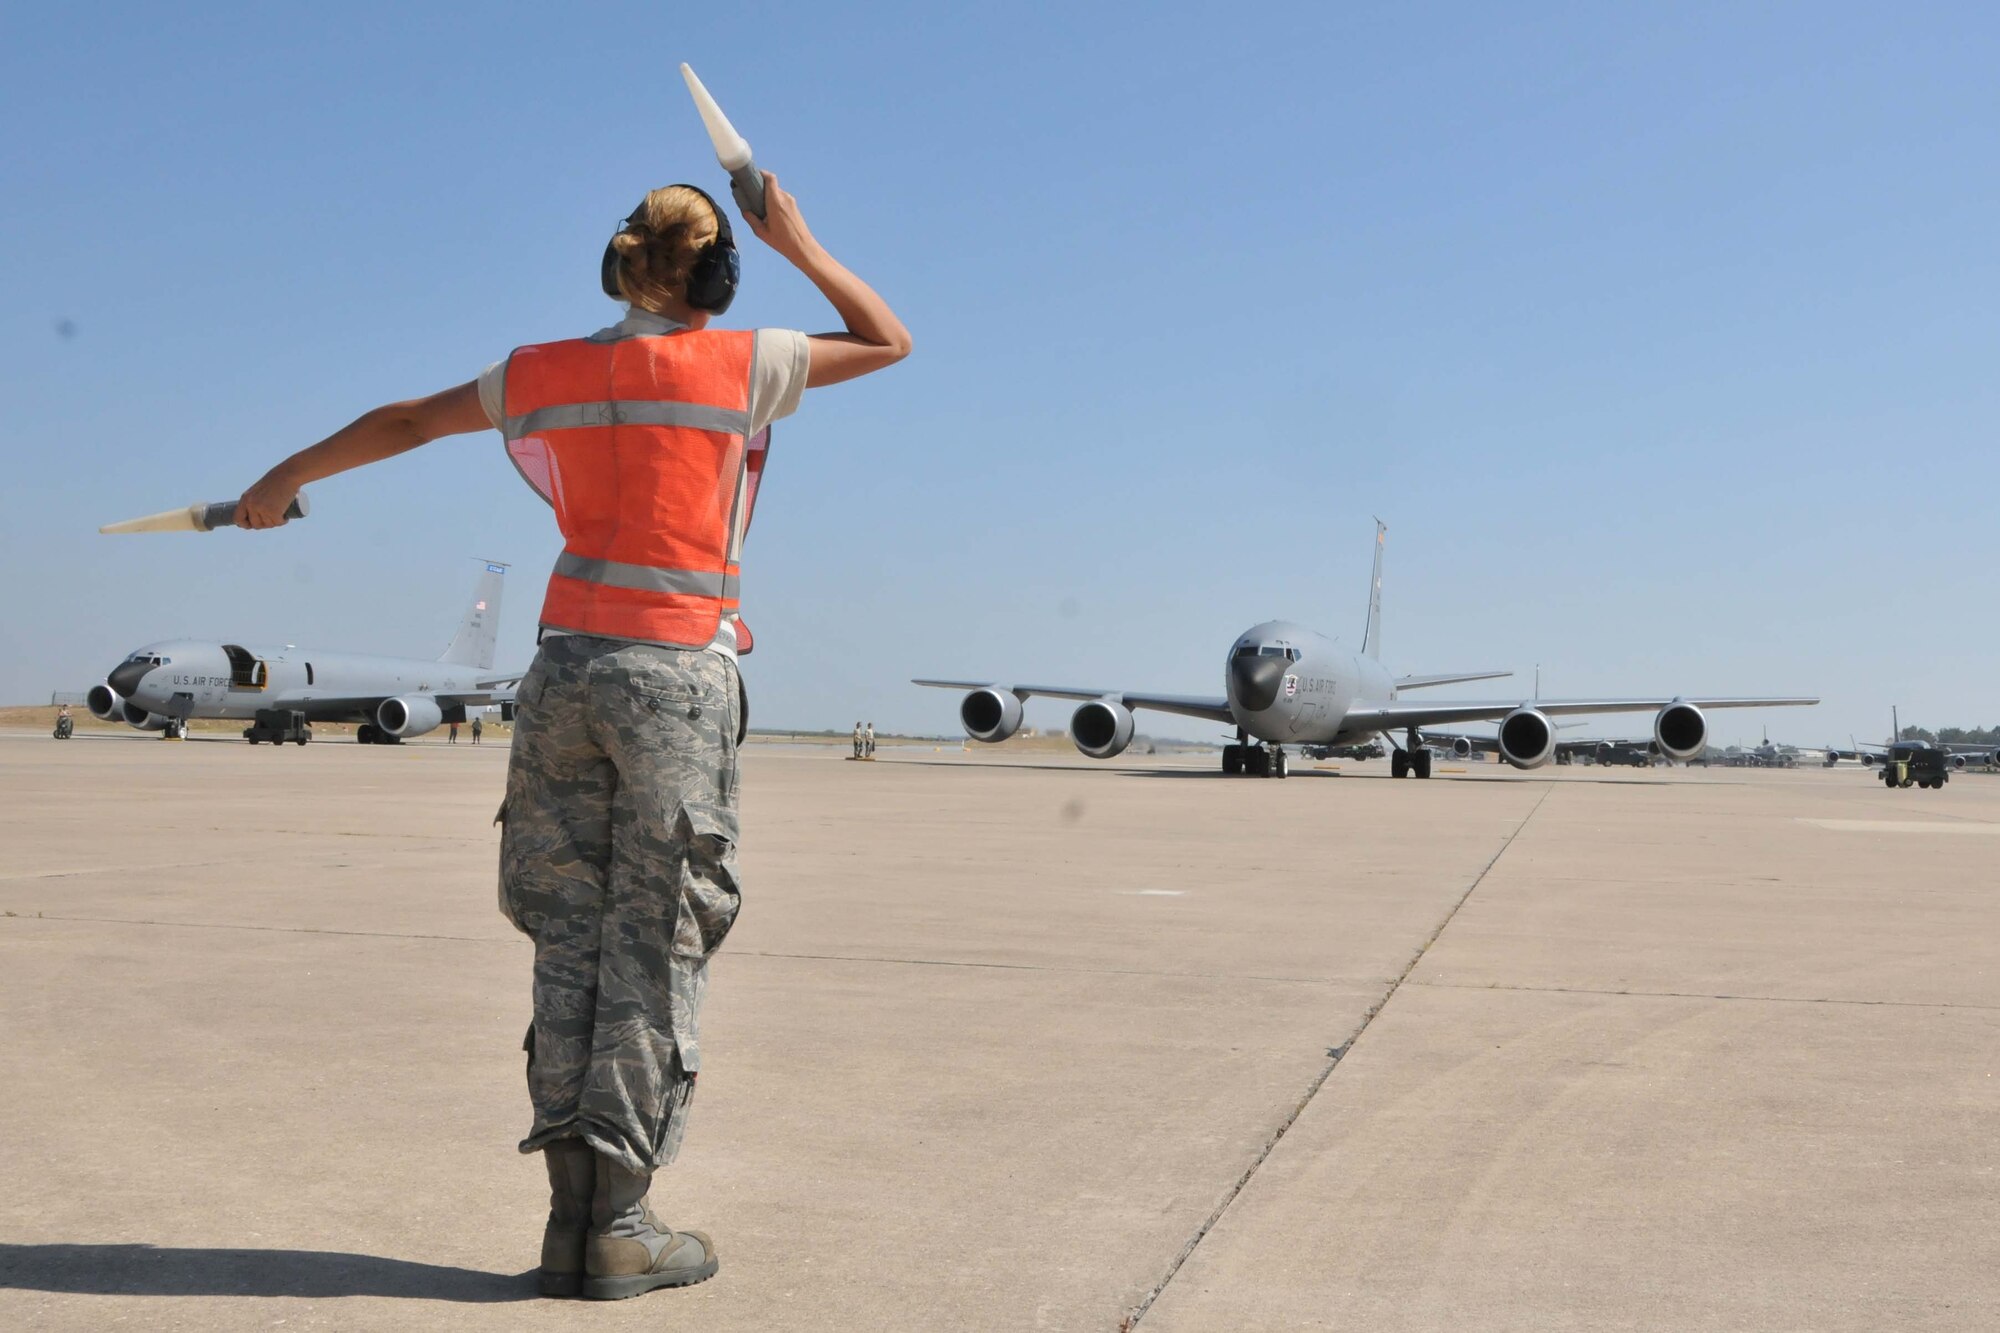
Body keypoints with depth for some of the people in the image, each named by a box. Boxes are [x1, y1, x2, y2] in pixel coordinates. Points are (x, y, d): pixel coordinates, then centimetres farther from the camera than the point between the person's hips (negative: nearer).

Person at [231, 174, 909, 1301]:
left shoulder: (547, 373, 8)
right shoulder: (739, 365, -2)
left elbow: (403, 421, 21)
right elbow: (890, 341, 11)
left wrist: (284, 480, 35)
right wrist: (798, 242, 17)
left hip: (569, 663, 4)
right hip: (679, 672, -4)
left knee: (570, 942, 7)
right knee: (655, 951, 0)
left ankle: (575, 1212, 7)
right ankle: (617, 1225, 2)